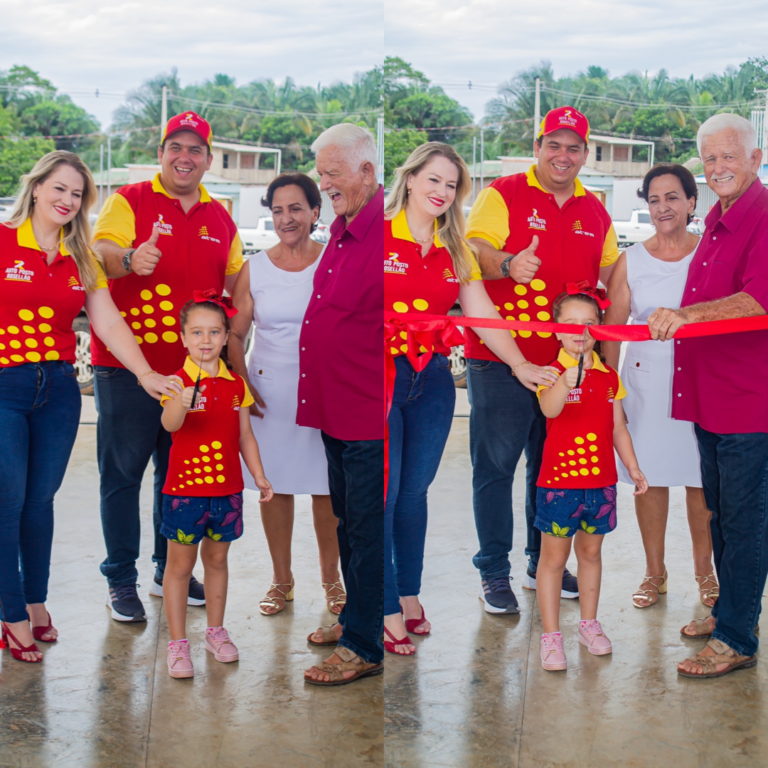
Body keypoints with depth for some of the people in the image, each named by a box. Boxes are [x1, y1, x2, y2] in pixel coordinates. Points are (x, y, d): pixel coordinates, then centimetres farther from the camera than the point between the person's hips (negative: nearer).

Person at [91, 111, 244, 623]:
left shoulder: (219, 217, 13)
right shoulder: (129, 201, -2)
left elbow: (236, 282, 18)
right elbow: (101, 251, -17)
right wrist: (129, 259, -40)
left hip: (192, 367, 5)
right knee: (123, 471, 1)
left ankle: (171, 571, 25)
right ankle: (121, 581, 10)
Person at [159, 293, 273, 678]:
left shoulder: (235, 383, 4)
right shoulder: (177, 381, -11)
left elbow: (245, 435, 12)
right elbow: (168, 424, -30)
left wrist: (260, 477, 8)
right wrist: (182, 403, -51)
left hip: (227, 488, 4)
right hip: (185, 487, -4)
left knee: (217, 559, 16)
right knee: (180, 564, 5)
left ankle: (216, 632, 31)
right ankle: (177, 643, 14)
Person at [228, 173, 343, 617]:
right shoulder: (254, 269, 2)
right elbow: (235, 335, 5)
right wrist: (243, 385, -7)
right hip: (270, 391, 1)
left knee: (327, 488, 5)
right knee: (274, 485, 6)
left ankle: (331, 576, 22)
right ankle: (282, 580, 22)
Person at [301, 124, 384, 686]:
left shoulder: (384, 236, -20)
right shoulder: (344, 228, 10)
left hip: (369, 419, -9)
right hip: (337, 411, 9)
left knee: (367, 530, 2)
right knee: (348, 520, 21)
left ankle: (365, 646, 13)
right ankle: (356, 617, 37)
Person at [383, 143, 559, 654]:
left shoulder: (455, 252, 12)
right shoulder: (378, 235, -4)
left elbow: (484, 316, 5)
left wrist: (521, 365, -6)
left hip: (432, 380, 5)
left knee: (415, 490, 11)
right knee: (384, 492, -3)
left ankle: (409, 595, 22)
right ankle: (388, 609, 5)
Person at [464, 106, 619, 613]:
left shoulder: (595, 211, 14)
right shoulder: (504, 194, -2)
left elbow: (609, 274, 19)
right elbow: (472, 252, -13)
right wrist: (507, 264, -34)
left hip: (564, 359, 5)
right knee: (496, 465, -1)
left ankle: (544, 564, 26)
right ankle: (494, 573, 9)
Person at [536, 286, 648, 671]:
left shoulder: (609, 377, 6)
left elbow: (618, 428, 14)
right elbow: (549, 409, -32)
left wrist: (633, 469, 12)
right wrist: (566, 383, -51)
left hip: (601, 481, 5)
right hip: (559, 480, -4)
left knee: (591, 551, 17)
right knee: (554, 557, 3)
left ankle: (589, 624, 31)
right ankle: (551, 636, 11)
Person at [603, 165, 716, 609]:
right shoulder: (632, 261, 5)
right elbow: (613, 329, 6)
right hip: (646, 377, 1)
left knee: (701, 479, 3)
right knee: (649, 476, 5)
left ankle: (704, 569, 21)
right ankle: (655, 572, 20)